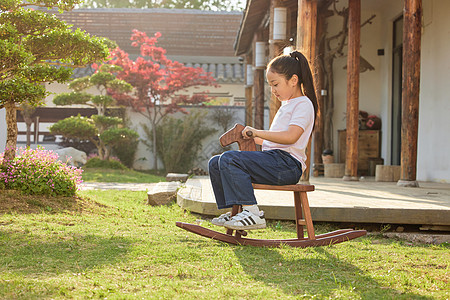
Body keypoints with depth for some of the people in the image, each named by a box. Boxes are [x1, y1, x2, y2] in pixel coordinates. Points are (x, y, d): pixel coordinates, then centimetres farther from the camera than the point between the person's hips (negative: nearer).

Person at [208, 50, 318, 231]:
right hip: (273, 159, 10)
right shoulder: (286, 105, 26)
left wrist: (258, 133, -19)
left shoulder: (303, 104, -5)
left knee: (229, 159, -26)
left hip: (287, 163, -10)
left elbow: (291, 136, -21)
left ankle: (252, 213, -28)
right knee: (215, 163, 5)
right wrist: (252, 138, 22)